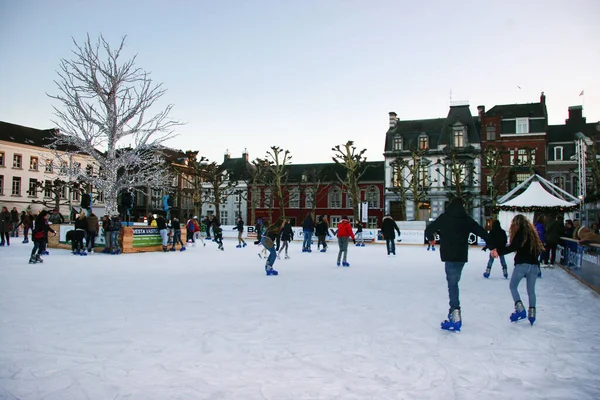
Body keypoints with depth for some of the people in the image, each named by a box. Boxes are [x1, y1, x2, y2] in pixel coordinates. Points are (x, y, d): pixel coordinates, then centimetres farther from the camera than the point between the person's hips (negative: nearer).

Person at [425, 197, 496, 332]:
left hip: (448, 255, -3)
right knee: (454, 282, 16)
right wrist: (492, 246, 15)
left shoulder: (443, 217, 1)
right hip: (461, 256, 3)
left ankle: (456, 317, -14)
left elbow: (429, 229, 5)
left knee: (452, 284, -8)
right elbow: (482, 232, 6)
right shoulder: (466, 219, 6)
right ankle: (454, 311, 21)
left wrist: (431, 239, 26)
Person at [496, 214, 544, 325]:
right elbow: (539, 248, 19)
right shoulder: (533, 231, 15)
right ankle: (532, 313, 6)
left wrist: (498, 250, -17)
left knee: (513, 286, 6)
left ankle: (520, 309, -7)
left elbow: (513, 247, -17)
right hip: (534, 265, 6)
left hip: (522, 264, -6)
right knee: (531, 290, 11)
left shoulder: (520, 232, -4)